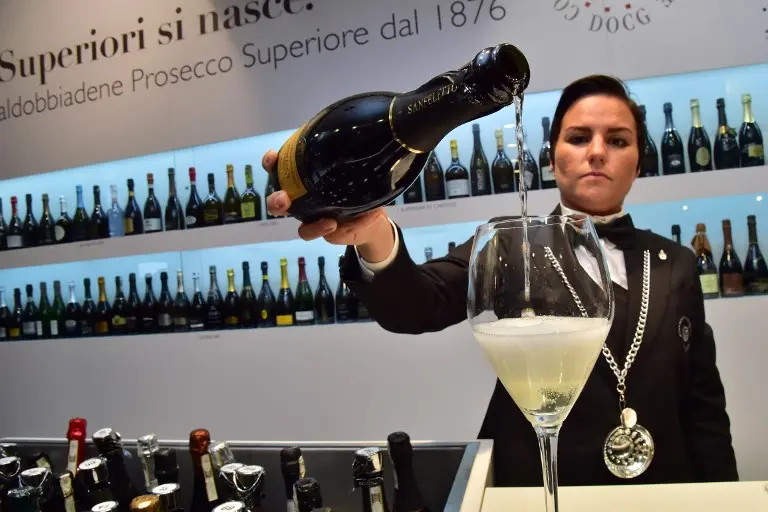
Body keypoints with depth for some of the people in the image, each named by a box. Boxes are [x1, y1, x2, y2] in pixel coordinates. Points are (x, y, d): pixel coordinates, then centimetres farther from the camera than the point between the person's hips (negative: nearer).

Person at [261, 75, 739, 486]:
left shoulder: (677, 266, 3)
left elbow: (704, 408, 5)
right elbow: (419, 307, -25)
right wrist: (375, 236, -45)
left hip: (658, 493, 3)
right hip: (532, 490, -2)